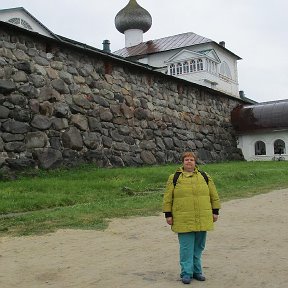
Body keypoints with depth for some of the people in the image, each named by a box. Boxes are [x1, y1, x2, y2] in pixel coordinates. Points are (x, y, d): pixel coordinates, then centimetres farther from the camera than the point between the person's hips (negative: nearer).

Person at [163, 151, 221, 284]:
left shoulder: (204, 176, 8)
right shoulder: (174, 178, 2)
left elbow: (214, 195, 11)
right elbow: (167, 198, 2)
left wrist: (215, 211, 7)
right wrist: (168, 215, -2)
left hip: (202, 220, 3)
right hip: (184, 220, -2)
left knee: (199, 246, 10)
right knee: (186, 247, 0)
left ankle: (197, 271, 23)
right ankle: (186, 273, 10)